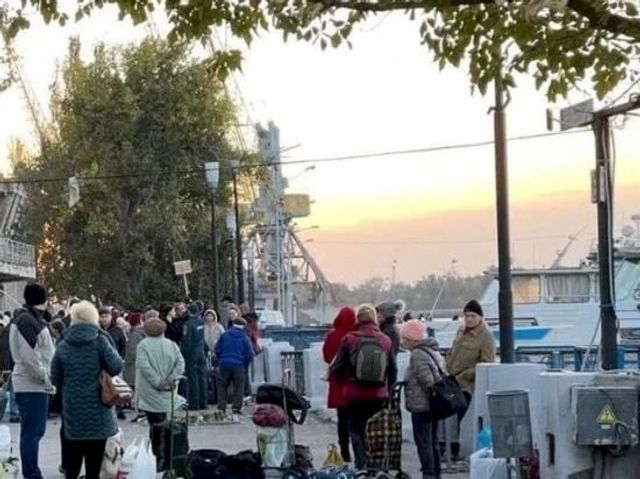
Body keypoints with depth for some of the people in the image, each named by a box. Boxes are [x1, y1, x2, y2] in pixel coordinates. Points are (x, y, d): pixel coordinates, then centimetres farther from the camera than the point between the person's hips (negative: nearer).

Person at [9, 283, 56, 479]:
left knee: (36, 430, 15)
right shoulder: (27, 321, -15)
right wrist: (46, 378, -15)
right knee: (32, 431, -6)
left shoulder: (34, 319, 16)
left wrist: (47, 378, 11)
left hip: (38, 384, 10)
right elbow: (29, 357, -22)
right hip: (32, 386, -10)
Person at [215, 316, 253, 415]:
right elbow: (249, 354, 1)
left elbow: (217, 350, 6)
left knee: (222, 386, 11)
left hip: (224, 364, 1)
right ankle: (236, 407, 2)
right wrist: (244, 365, 13)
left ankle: (221, 407, 4)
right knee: (238, 387, 8)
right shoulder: (244, 337, 2)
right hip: (238, 365, -1)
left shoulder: (225, 335, 5)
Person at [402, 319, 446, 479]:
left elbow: (427, 381, -23)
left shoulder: (417, 355, -15)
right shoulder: (434, 352, 15)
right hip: (433, 405, 10)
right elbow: (444, 375, 17)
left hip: (421, 406, -10)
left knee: (423, 442, -6)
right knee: (432, 441, 16)